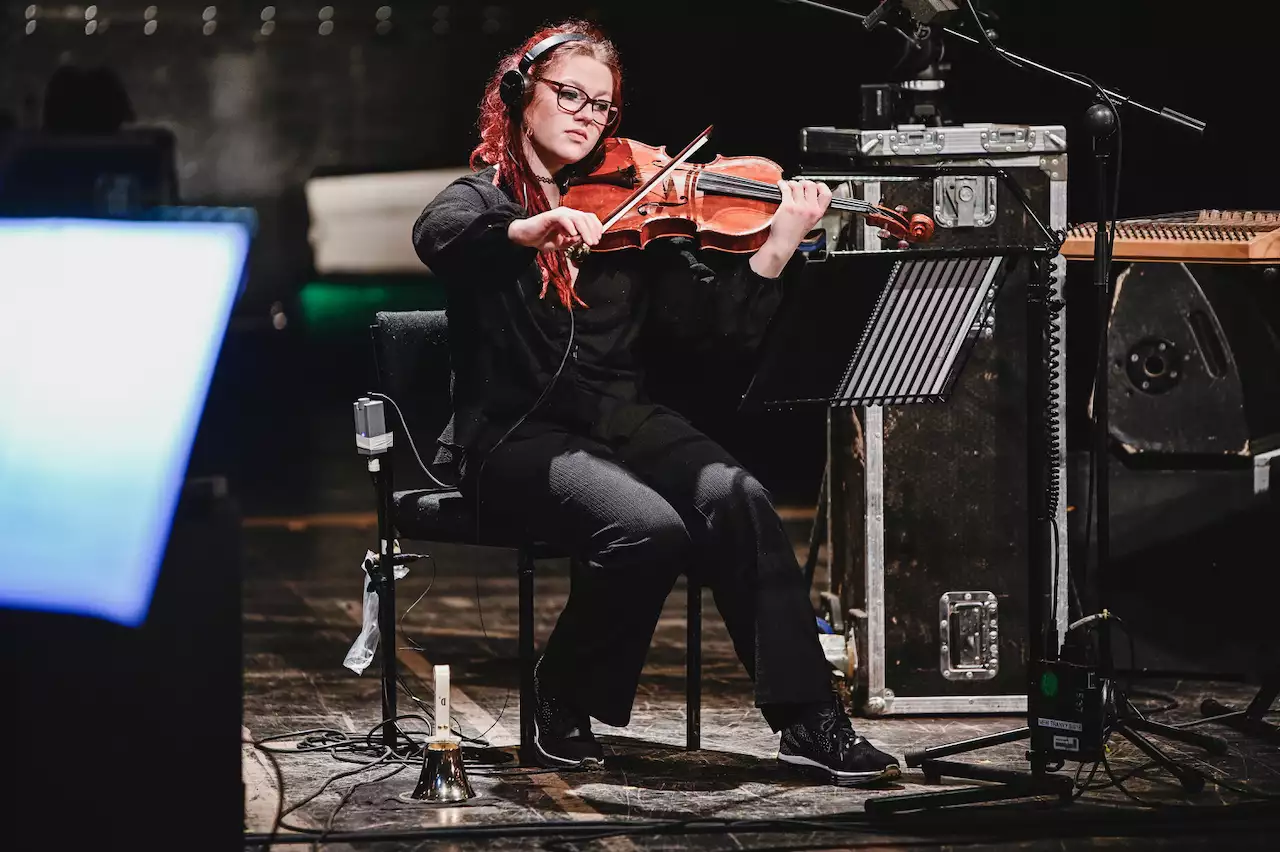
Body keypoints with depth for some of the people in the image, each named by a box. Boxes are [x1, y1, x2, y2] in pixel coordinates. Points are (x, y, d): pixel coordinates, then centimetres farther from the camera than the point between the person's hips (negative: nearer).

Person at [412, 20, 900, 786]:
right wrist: (533, 229, -41)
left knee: (736, 498, -25)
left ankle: (808, 720, -24)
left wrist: (780, 243, -9)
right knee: (649, 528, -31)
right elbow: (437, 236, -24)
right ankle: (564, 707, -8)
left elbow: (716, 319, 5)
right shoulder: (485, 197, 3)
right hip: (517, 436, -4)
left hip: (622, 422, 4)